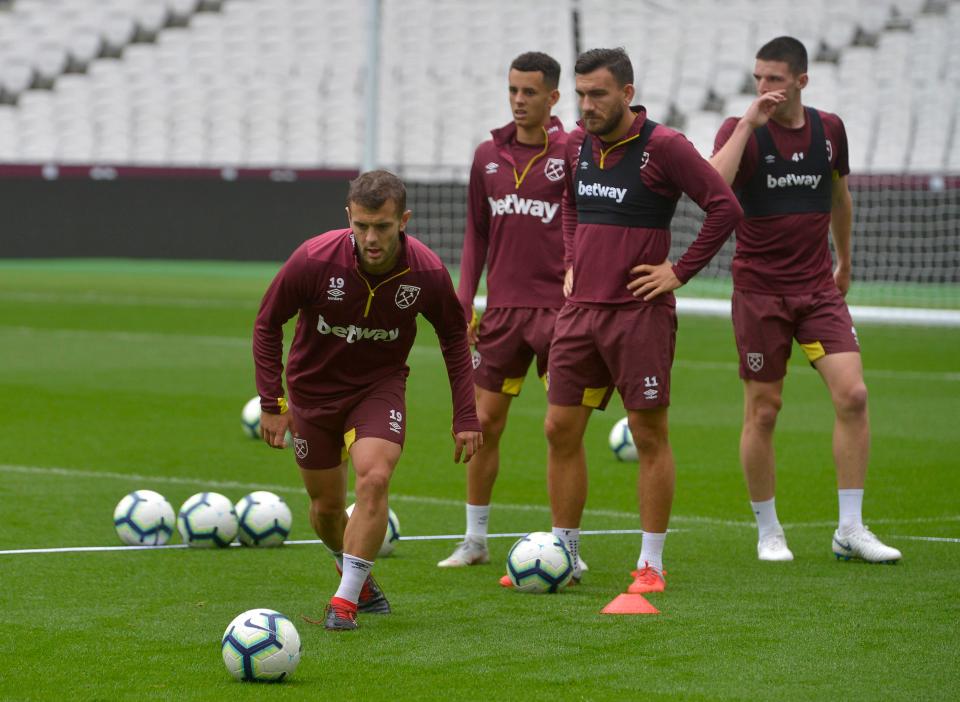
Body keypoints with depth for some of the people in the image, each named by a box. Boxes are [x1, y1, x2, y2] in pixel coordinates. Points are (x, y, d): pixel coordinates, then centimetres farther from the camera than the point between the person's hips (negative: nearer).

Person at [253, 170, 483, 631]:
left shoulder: (427, 273, -21)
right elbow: (267, 324, -10)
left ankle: (346, 600, -15)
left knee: (374, 478, -25)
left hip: (380, 386, 0)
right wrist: (272, 404, -12)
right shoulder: (314, 260, -26)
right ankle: (358, 578, 39)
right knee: (326, 505, 8)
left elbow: (454, 338, -1)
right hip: (313, 389, 0)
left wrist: (466, 417, -4)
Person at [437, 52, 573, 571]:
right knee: (485, 421, 6)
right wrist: (464, 303, 10)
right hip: (502, 308, 4)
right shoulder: (488, 155, 8)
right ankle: (475, 539, 17)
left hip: (558, 308, -4)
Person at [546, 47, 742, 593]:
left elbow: (725, 207, -12)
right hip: (580, 309, 6)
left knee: (649, 434, -1)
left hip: (640, 312, -6)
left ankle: (652, 564, 6)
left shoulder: (662, 147, -11)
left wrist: (681, 272, -11)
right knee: (561, 430, 5)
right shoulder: (577, 145, 9)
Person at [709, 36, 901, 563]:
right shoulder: (740, 130, -7)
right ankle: (768, 532, 16)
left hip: (818, 288, 3)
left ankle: (850, 530, -3)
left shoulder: (828, 129, 4)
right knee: (763, 411, 1)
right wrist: (749, 124, -25)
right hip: (758, 291, -3)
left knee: (852, 395, -10)